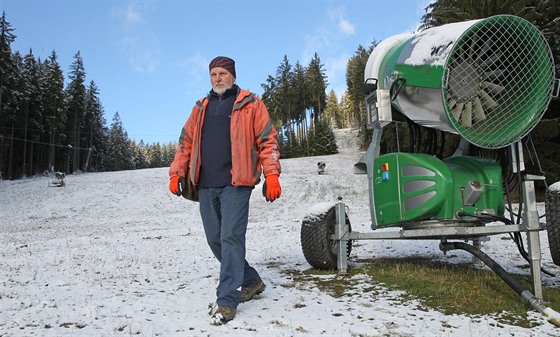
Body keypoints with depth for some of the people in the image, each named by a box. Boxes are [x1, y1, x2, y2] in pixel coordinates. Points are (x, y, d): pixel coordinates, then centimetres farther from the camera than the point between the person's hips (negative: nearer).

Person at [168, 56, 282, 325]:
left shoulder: (250, 104, 4)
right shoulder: (201, 108, 19)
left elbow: (268, 140, -1)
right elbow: (186, 142, 20)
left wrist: (271, 174, -11)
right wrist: (176, 173, 11)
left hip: (235, 183, -6)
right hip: (206, 185, 6)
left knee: (231, 238, -10)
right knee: (215, 240, 9)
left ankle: (227, 301, 0)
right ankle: (251, 282, 26)